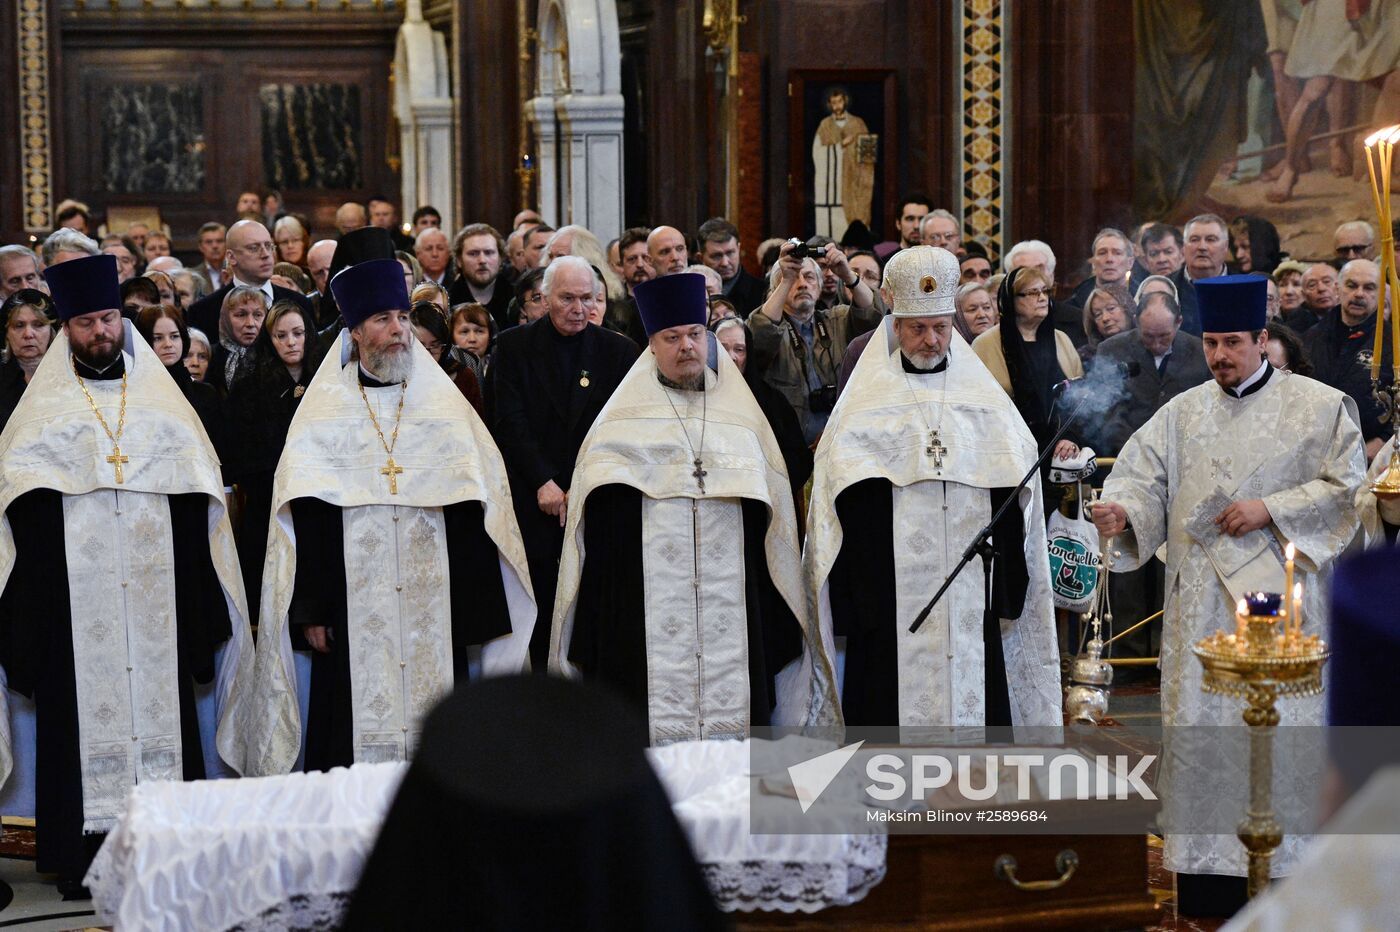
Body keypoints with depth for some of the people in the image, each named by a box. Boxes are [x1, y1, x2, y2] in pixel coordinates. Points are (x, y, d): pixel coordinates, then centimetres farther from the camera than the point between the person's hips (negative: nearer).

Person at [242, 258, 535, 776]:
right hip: (353, 618, -1)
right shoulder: (323, 414, 5)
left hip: (435, 612, 1)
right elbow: (305, 519, 1)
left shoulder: (445, 407, 9)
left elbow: (474, 516, 5)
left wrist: (476, 617, 0)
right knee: (357, 739, -2)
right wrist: (311, 610, -5)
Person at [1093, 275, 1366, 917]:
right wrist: (1120, 509, -17)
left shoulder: (1317, 406, 3)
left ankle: (1277, 864, 4)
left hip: (1277, 592, -3)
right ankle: (1203, 869, 9)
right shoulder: (1184, 412, 12)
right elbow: (1144, 474, 4)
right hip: (1201, 595, 3)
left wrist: (1271, 509, -11)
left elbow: (1346, 485, -1)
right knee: (1196, 727, 1)